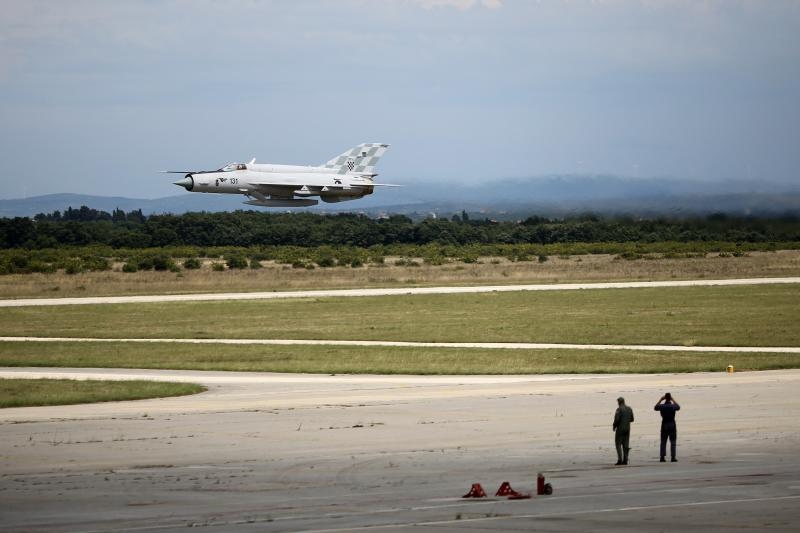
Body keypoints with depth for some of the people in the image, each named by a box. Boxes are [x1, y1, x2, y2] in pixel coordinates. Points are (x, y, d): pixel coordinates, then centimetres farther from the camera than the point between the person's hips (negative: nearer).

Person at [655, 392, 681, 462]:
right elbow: (678, 407, 15)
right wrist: (673, 400, 21)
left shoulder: (661, 406, -6)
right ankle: (673, 457, -3)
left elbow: (656, 407, 16)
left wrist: (660, 400, 17)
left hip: (664, 425, 2)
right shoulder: (673, 406, -9)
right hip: (672, 425, -2)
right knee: (673, 442, 2)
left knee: (663, 442, 7)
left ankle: (662, 457, 2)